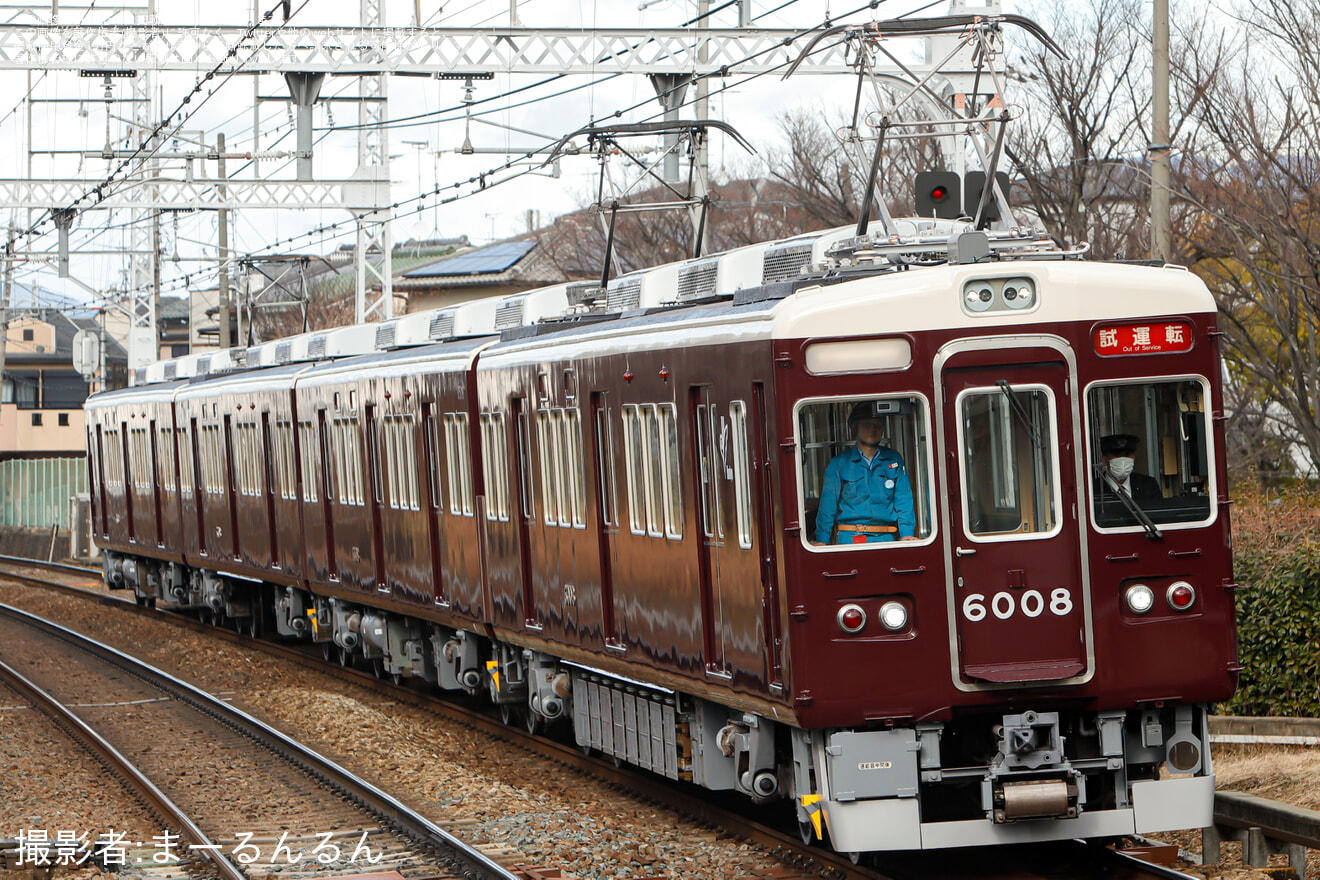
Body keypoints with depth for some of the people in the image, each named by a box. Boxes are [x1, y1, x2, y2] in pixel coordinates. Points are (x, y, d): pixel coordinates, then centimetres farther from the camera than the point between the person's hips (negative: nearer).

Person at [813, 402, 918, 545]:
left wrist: (906, 533, -5)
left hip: (886, 538, 2)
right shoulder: (839, 463, 6)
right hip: (849, 538, -2)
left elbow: (903, 500, 8)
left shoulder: (894, 460, 12)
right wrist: (821, 540, -4)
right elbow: (828, 504, 4)